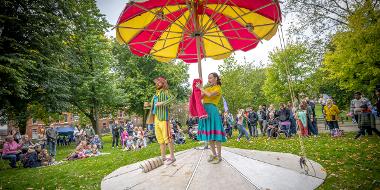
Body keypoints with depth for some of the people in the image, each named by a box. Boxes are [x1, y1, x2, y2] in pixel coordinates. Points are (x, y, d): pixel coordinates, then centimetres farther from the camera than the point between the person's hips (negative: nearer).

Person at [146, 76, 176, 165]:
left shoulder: (165, 91, 1)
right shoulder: (156, 94, 21)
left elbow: (172, 98, -19)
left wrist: (162, 103, -23)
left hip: (163, 117, -8)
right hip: (156, 118, 8)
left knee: (167, 137, -9)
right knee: (160, 138, 11)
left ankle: (172, 157, -1)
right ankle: (163, 157, 19)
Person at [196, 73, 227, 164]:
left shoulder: (218, 88, 1)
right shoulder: (207, 88, 21)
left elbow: (210, 95, -18)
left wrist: (201, 88, -8)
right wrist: (197, 89, 2)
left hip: (212, 110, -7)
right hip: (204, 110, 7)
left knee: (215, 134, -4)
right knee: (208, 135, 10)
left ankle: (219, 156, 6)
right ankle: (214, 154, 22)